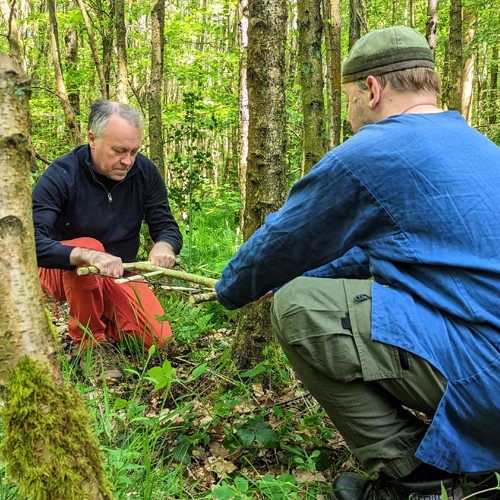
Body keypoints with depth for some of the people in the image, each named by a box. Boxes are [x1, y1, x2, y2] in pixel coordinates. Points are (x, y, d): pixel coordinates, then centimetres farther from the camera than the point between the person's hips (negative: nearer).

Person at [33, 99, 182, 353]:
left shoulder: (145, 172, -11)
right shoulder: (60, 176, -23)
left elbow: (167, 227, -6)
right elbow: (31, 242, -33)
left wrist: (164, 246, -32)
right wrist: (89, 256, -49)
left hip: (121, 275, 3)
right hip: (65, 272, -3)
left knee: (159, 340, -14)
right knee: (88, 245, -37)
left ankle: (105, 319, 17)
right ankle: (88, 337, -14)